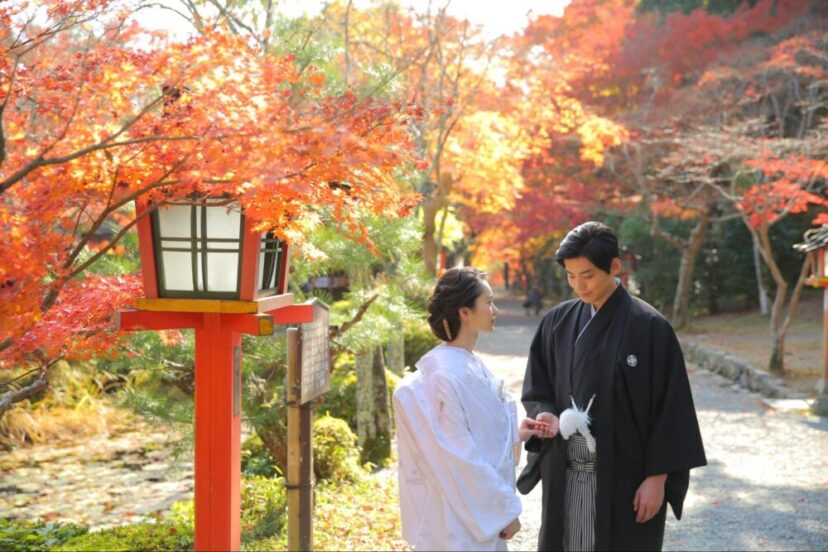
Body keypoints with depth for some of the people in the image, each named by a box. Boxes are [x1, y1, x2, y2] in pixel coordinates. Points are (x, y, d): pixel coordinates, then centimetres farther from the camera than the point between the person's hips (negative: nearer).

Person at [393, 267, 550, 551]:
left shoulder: (470, 364, 6)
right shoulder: (446, 374, -22)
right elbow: (458, 456, -22)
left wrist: (513, 434, 9)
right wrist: (504, 509, -16)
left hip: (482, 511, 9)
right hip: (462, 518, -9)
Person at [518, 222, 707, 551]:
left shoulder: (648, 326, -10)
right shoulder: (557, 323, 3)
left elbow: (670, 409, -9)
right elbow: (536, 389, 10)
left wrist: (657, 478, -11)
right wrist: (546, 415, -12)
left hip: (624, 477, -4)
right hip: (565, 475, 4)